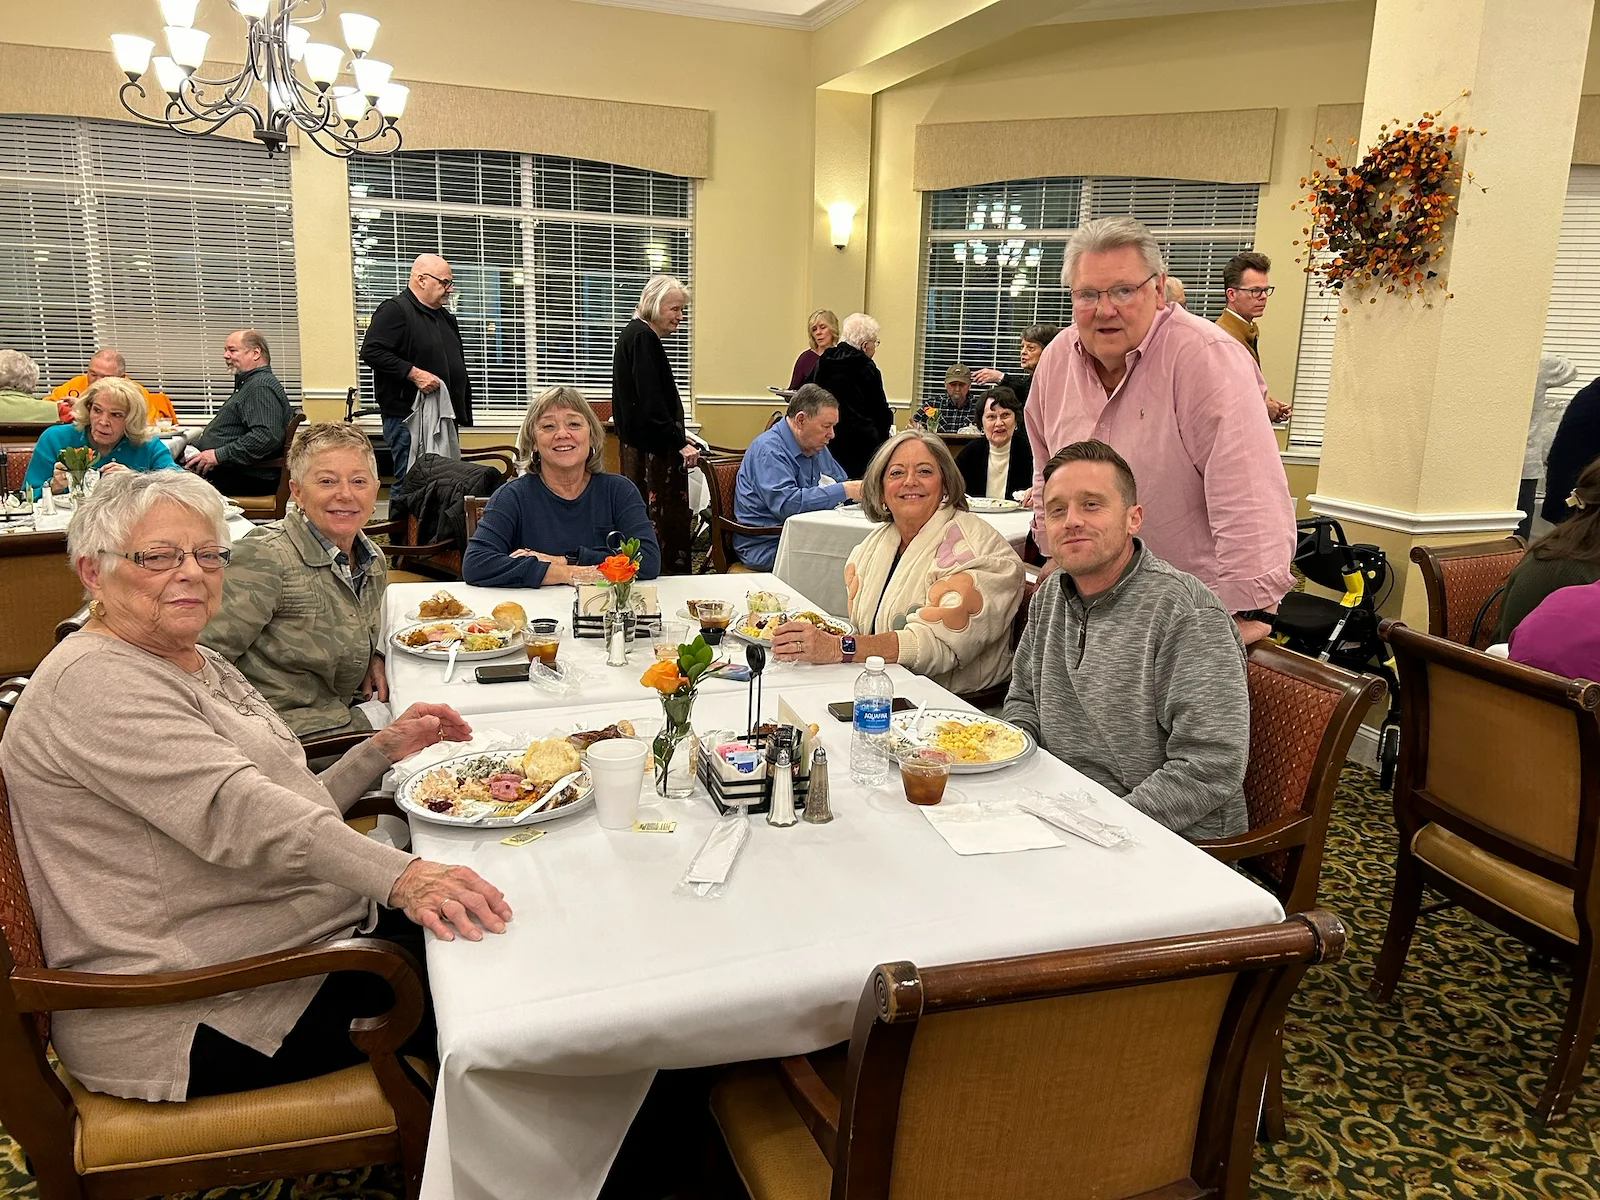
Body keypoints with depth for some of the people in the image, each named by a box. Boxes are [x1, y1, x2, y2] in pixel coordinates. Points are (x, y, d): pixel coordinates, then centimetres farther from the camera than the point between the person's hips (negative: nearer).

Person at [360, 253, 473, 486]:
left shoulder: (446, 317, 20)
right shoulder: (395, 310, -7)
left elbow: (458, 367, 28)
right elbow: (371, 351, -18)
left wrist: (463, 413, 19)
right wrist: (415, 373, -23)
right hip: (408, 417, -8)